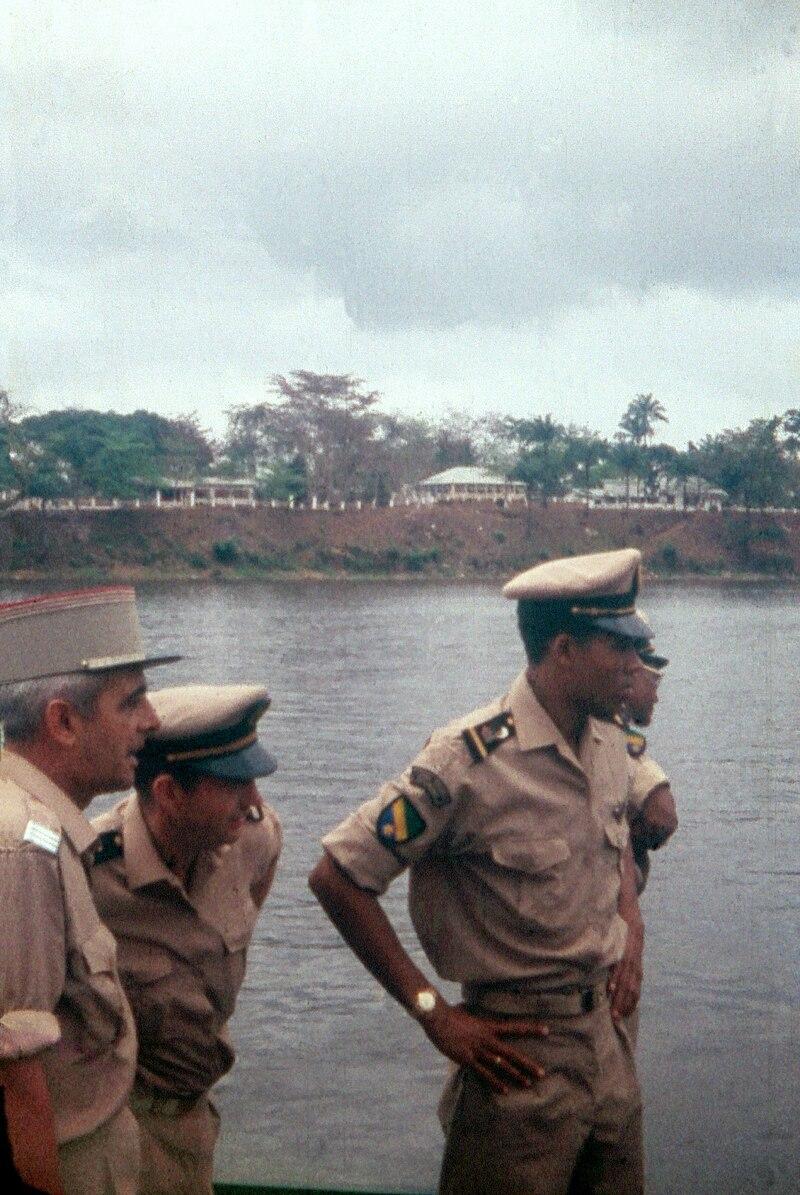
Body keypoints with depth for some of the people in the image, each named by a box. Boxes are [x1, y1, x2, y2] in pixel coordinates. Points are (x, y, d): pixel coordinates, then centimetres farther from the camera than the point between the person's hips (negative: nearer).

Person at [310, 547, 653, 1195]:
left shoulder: (609, 742, 3)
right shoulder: (472, 759, -21)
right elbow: (336, 877, -20)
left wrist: (631, 929, 5)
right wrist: (434, 1012, -18)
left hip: (610, 1037, 7)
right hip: (520, 1051, -7)